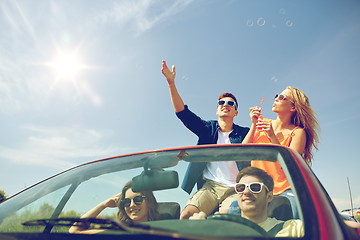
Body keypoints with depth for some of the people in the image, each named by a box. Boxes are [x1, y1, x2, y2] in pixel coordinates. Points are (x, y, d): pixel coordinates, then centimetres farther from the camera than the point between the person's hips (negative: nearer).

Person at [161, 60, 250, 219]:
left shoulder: (244, 133, 11)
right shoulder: (208, 128, 13)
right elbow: (183, 113, 3)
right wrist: (171, 83, -6)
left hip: (235, 190, -1)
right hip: (209, 186, 2)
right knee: (185, 215, -24)